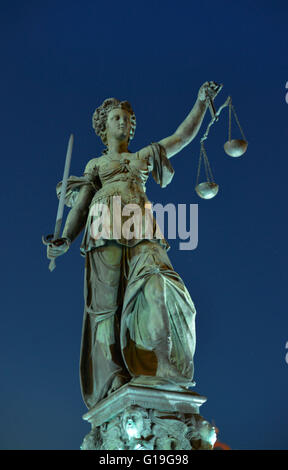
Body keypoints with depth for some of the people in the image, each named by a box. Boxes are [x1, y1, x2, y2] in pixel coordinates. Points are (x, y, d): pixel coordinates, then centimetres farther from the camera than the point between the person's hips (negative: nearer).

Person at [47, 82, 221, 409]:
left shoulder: (146, 155, 30)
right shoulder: (95, 164, 26)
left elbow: (183, 135, 28)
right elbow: (81, 205, 16)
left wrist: (201, 102, 20)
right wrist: (65, 238, 1)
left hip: (142, 231, 1)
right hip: (105, 230, 0)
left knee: (157, 285, -25)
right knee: (108, 302, -13)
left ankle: (159, 370, -30)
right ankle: (115, 382, -16)